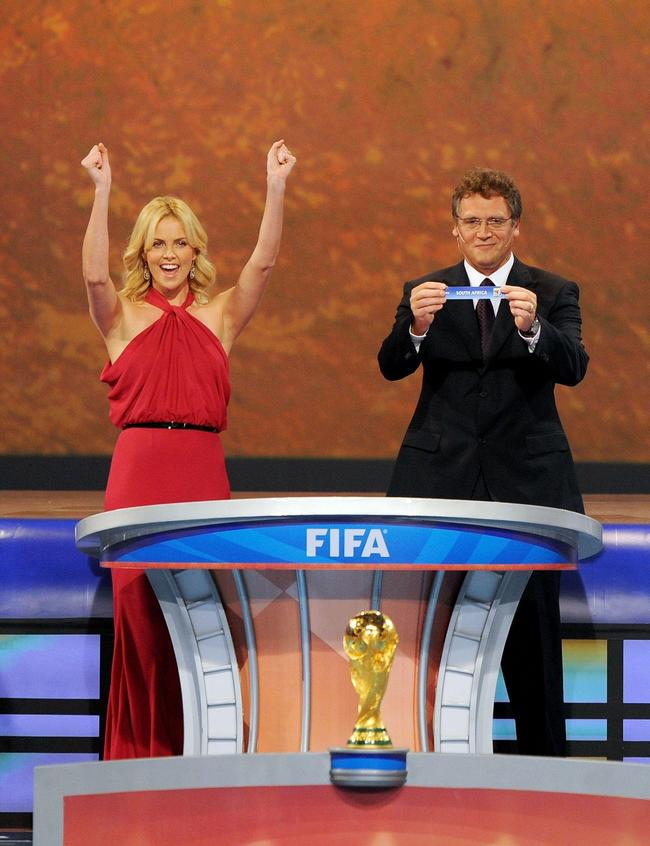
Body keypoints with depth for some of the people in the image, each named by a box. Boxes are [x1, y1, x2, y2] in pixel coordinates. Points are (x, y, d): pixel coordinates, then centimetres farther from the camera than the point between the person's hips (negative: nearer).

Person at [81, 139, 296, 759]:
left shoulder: (220, 314, 13)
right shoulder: (122, 316, 8)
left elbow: (263, 264, -1)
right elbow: (94, 274, -11)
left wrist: (275, 189, -11)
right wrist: (101, 193, -21)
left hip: (203, 472, 1)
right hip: (137, 469, -1)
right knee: (138, 611, -4)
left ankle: (196, 751, 4)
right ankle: (142, 750, 4)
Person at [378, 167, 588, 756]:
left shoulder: (553, 293, 5)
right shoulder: (426, 292, 8)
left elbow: (573, 368, -10)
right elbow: (391, 366, -6)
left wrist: (531, 328, -30)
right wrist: (416, 327, -27)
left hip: (525, 480, -1)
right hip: (442, 479, 1)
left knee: (532, 633, 2)